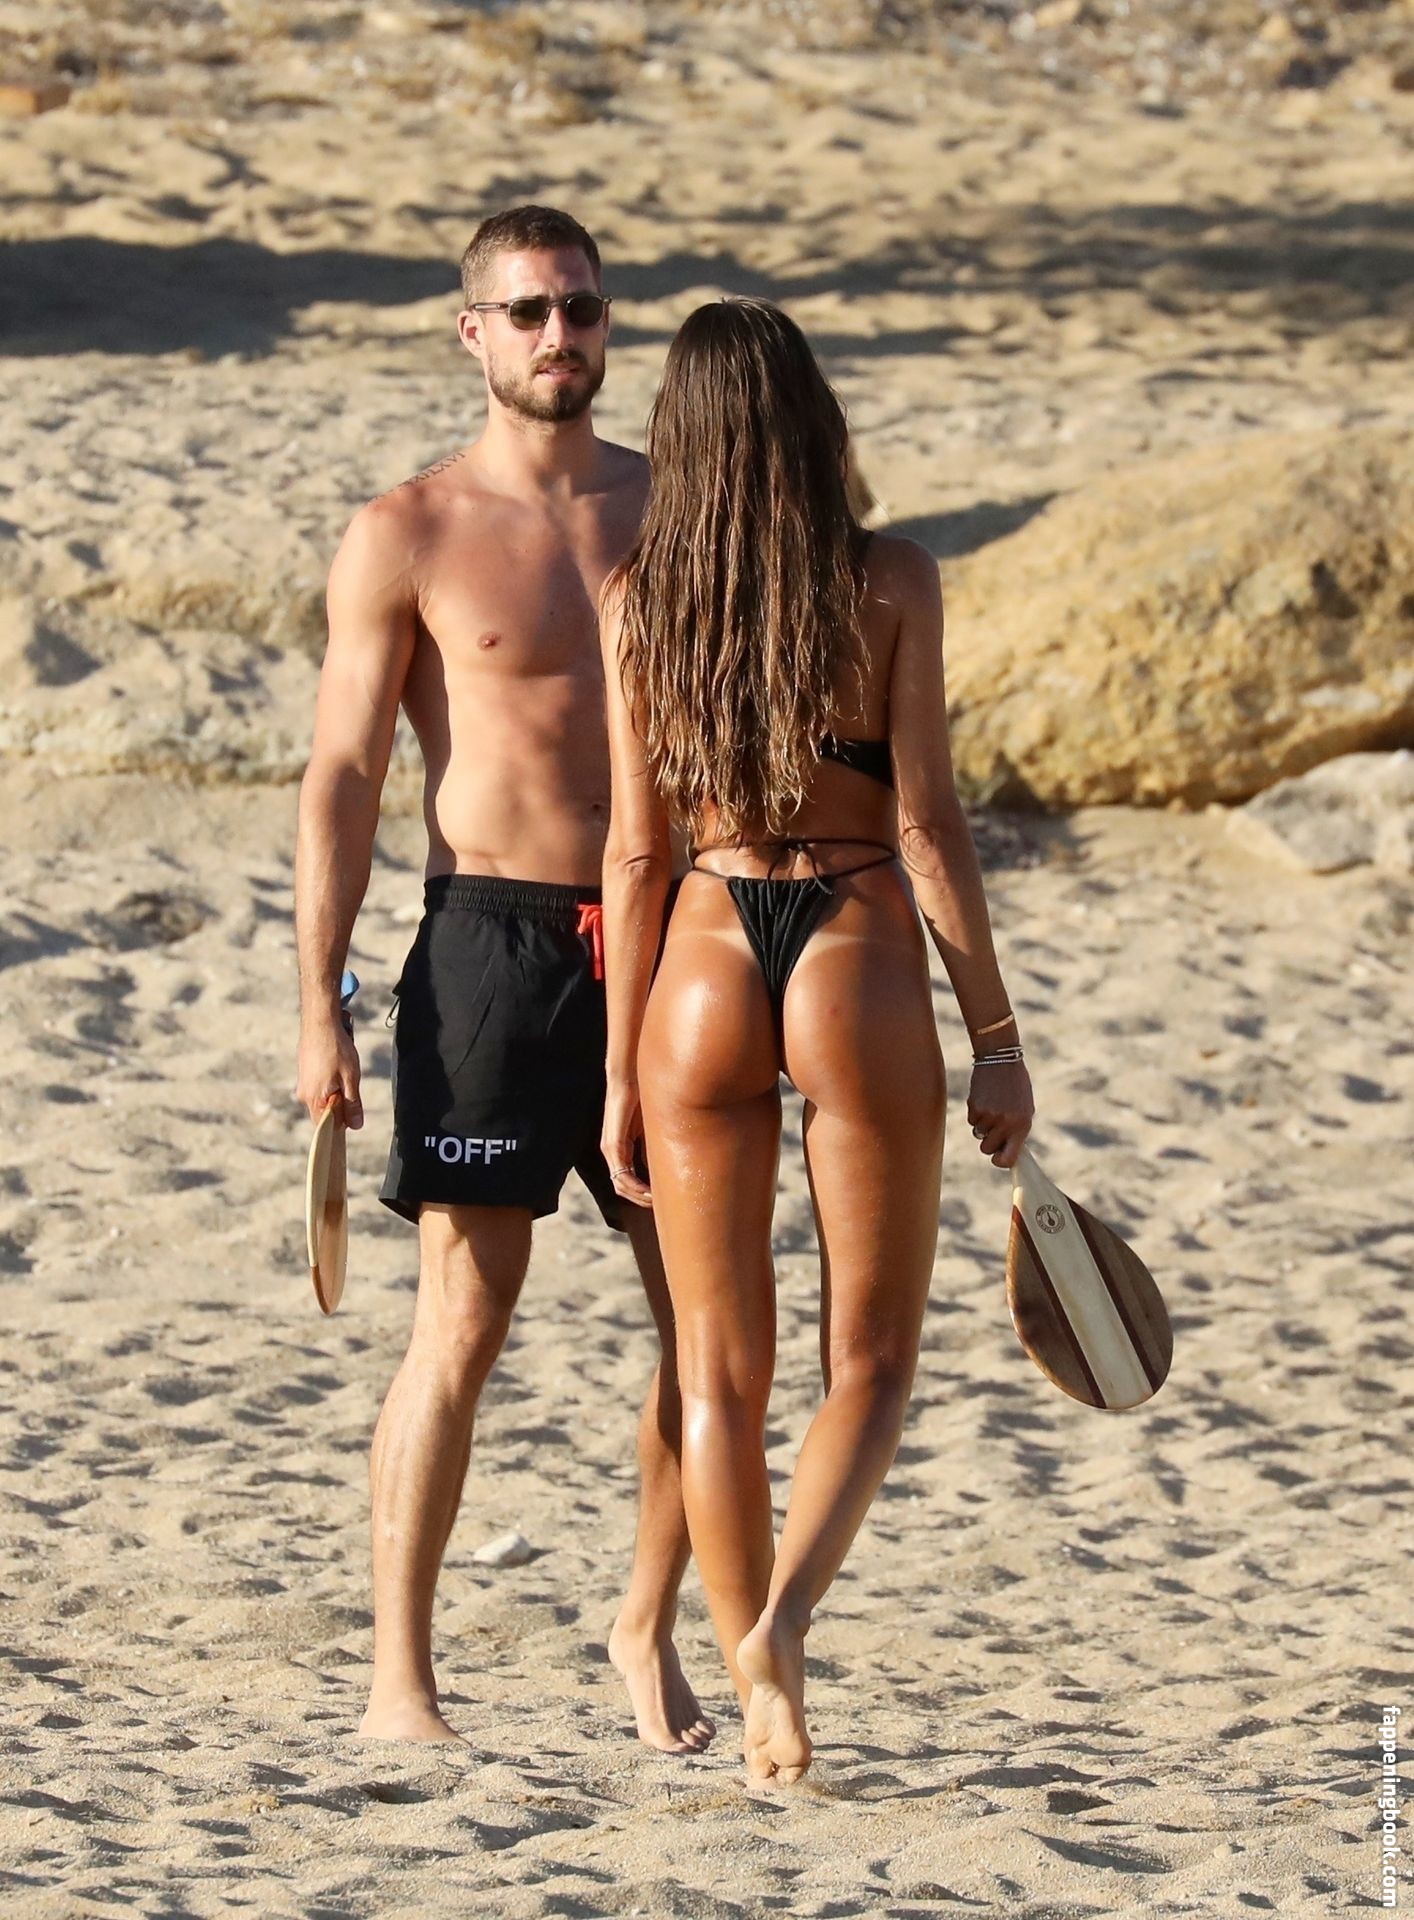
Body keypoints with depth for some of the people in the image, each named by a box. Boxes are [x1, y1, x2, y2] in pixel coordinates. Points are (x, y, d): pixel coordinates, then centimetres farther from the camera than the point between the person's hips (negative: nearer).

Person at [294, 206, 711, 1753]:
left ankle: (649, 1633, 20)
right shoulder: (408, 536, -1)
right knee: (462, 1323, -6)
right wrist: (319, 1007, -8)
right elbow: (342, 778, -2)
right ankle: (398, 1680, 1)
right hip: (495, 940, -4)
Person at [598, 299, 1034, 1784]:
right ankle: (781, 1613, -16)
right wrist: (995, 1035, -1)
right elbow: (927, 825, -8)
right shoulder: (891, 583, -5)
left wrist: (619, 1072, 6)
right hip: (862, 972, -2)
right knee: (872, 1356, 10)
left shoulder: (636, 598, 0)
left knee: (719, 1371, 11)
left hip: (703, 974, 2)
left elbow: (636, 849, 0)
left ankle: (764, 1717, 11)